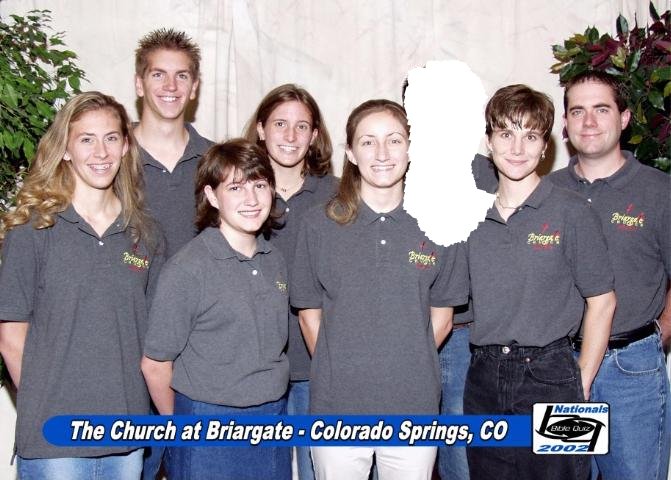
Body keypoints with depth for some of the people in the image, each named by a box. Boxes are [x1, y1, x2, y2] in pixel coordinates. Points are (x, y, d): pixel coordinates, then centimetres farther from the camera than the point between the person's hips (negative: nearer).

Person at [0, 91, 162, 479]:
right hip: (53, 438, -3)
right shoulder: (32, 230, -6)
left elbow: (153, 332, 10)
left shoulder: (144, 233, 5)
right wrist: (45, 408, -2)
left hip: (128, 433, 4)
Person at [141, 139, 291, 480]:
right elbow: (154, 363, -10)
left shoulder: (275, 262, 4)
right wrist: (179, 427, 2)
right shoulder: (188, 269, -15)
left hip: (273, 418, 5)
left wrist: (269, 410, 11)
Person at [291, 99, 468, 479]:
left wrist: (407, 370, 1)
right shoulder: (320, 225, -2)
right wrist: (337, 373, 1)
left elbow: (442, 317, 6)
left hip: (414, 406, 1)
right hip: (337, 407, 0)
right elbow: (310, 313, 4)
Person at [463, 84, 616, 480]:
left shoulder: (571, 212, -7)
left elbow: (602, 301, -4)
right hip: (483, 377, 4)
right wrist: (489, 365, 5)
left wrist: (582, 385, -4)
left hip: (549, 376, -4)